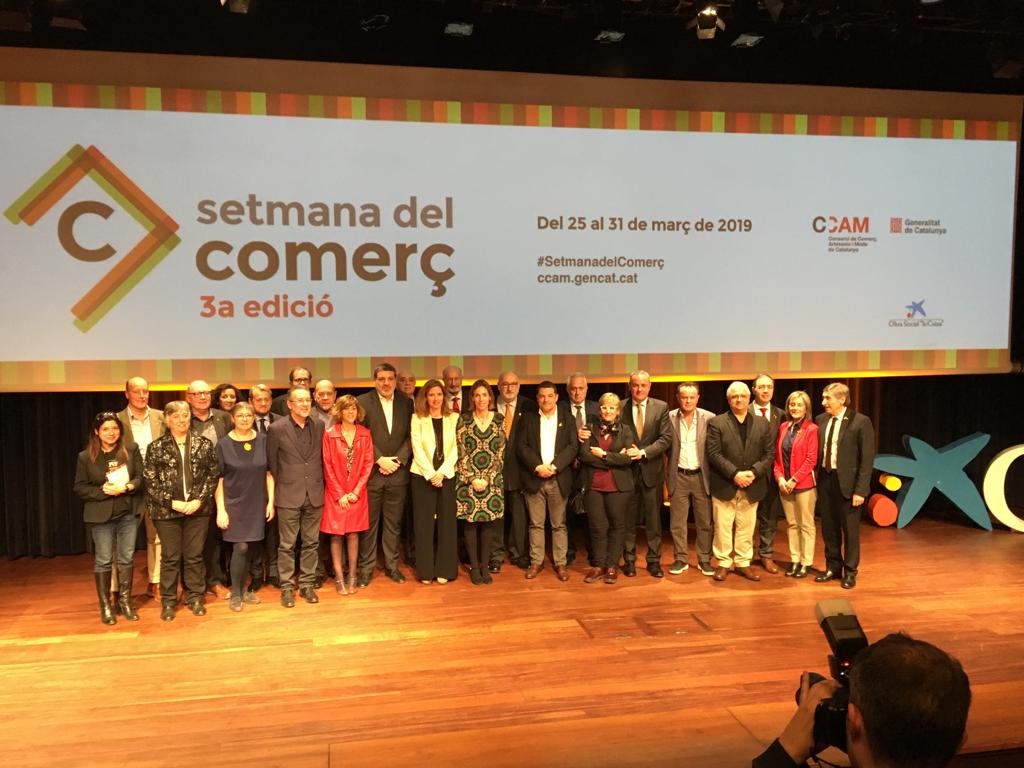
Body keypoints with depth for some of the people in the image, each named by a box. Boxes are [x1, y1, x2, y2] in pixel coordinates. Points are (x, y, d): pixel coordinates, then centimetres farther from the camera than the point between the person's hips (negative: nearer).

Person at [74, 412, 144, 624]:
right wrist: (103, 491, -16)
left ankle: (125, 601, 22)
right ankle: (105, 605, 16)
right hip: (101, 515, -1)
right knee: (103, 560, 5)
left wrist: (127, 487, -19)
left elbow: (141, 477, 0)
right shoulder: (86, 457, -3)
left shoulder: (131, 449, -1)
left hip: (128, 513, 2)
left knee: (126, 558, 9)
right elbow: (80, 488, -2)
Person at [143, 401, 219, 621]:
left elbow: (212, 476, 3)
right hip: (167, 511, -1)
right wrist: (172, 502, -11)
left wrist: (200, 500, -9)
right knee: (170, 558, 6)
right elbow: (150, 481, -3)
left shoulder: (204, 444, 3)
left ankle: (195, 598, 21)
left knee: (195, 556, 8)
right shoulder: (156, 447, -1)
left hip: (198, 509, 1)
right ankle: (168, 601, 18)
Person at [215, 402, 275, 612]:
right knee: (240, 547, -8)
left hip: (256, 503, 3)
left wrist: (271, 501, 1)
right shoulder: (223, 444, -4)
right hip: (234, 503, -2)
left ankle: (243, 589, 25)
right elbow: (218, 479, -4)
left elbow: (269, 473, 6)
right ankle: (235, 593, 9)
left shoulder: (262, 441, 1)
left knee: (247, 548, 9)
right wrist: (220, 509, -9)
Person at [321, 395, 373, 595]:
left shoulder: (365, 434, 2)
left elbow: (368, 464, 1)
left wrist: (356, 491, -7)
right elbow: (328, 466, -4)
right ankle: (339, 578, 9)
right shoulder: (330, 434, -4)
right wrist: (340, 494, -8)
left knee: (353, 534, 6)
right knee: (336, 535, 2)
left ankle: (352, 577, 14)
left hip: (357, 493, 2)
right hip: (335, 493, -1)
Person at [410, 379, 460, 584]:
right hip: (422, 476, -1)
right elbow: (417, 448, -5)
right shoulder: (417, 418, 2)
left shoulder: (454, 418, 5)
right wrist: (430, 474, -13)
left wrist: (442, 472, -12)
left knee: (446, 522, 3)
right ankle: (426, 571, 10)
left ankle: (445, 570, 12)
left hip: (447, 475, 1)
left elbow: (456, 449, -1)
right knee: (424, 523, 2)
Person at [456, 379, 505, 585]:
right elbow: (461, 453, -3)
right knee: (471, 523, 3)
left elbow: (500, 452, 1)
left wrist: (488, 479, -7)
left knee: (487, 523, 5)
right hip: (468, 479, -1)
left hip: (492, 480, 1)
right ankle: (474, 567, 13)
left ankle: (484, 566, 15)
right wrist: (472, 479, -9)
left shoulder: (499, 420, 3)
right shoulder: (464, 420, 0)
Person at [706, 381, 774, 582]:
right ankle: (723, 563, 15)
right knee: (723, 527, 4)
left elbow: (768, 453, 4)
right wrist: (734, 474, -17)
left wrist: (754, 472, -12)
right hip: (724, 486, -2)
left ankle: (743, 563, 20)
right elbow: (713, 454, -9)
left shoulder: (762, 424, 8)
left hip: (752, 486, 3)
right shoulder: (716, 423, -2)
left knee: (746, 528, 10)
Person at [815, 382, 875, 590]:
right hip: (825, 479, 5)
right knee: (829, 528, 14)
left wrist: (860, 490, -15)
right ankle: (833, 568, 30)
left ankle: (850, 572, 21)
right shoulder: (821, 420, 6)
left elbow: (867, 458, -11)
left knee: (850, 530, 7)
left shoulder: (860, 422, -10)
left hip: (847, 482, -5)